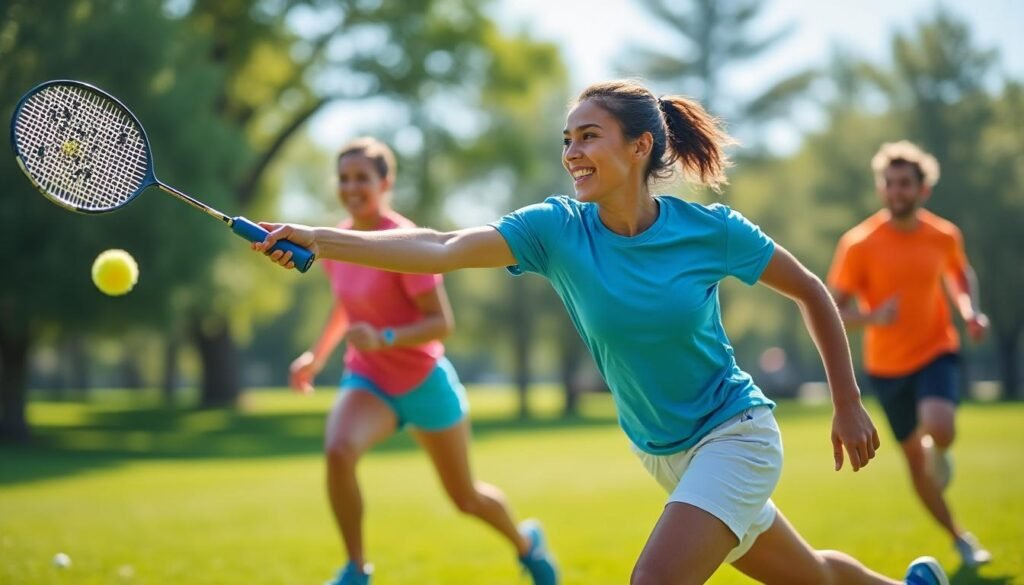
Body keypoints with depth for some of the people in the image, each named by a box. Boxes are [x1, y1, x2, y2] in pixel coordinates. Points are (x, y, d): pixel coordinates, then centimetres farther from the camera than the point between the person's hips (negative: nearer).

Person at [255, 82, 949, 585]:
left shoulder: (709, 230, -16)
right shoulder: (557, 230, -11)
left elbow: (812, 293, -2)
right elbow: (442, 248, -24)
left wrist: (849, 406, 0)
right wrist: (318, 239, -36)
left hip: (735, 436, -4)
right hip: (663, 458, 4)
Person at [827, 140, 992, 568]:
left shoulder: (944, 235, -5)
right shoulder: (859, 244, -14)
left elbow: (960, 274, 18)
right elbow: (831, 311, -12)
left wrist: (971, 311, -1)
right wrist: (872, 317, -31)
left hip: (936, 353, 0)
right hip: (888, 366, 0)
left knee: (940, 429, -29)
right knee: (915, 462, 7)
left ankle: (938, 451, 9)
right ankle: (958, 537, 29)